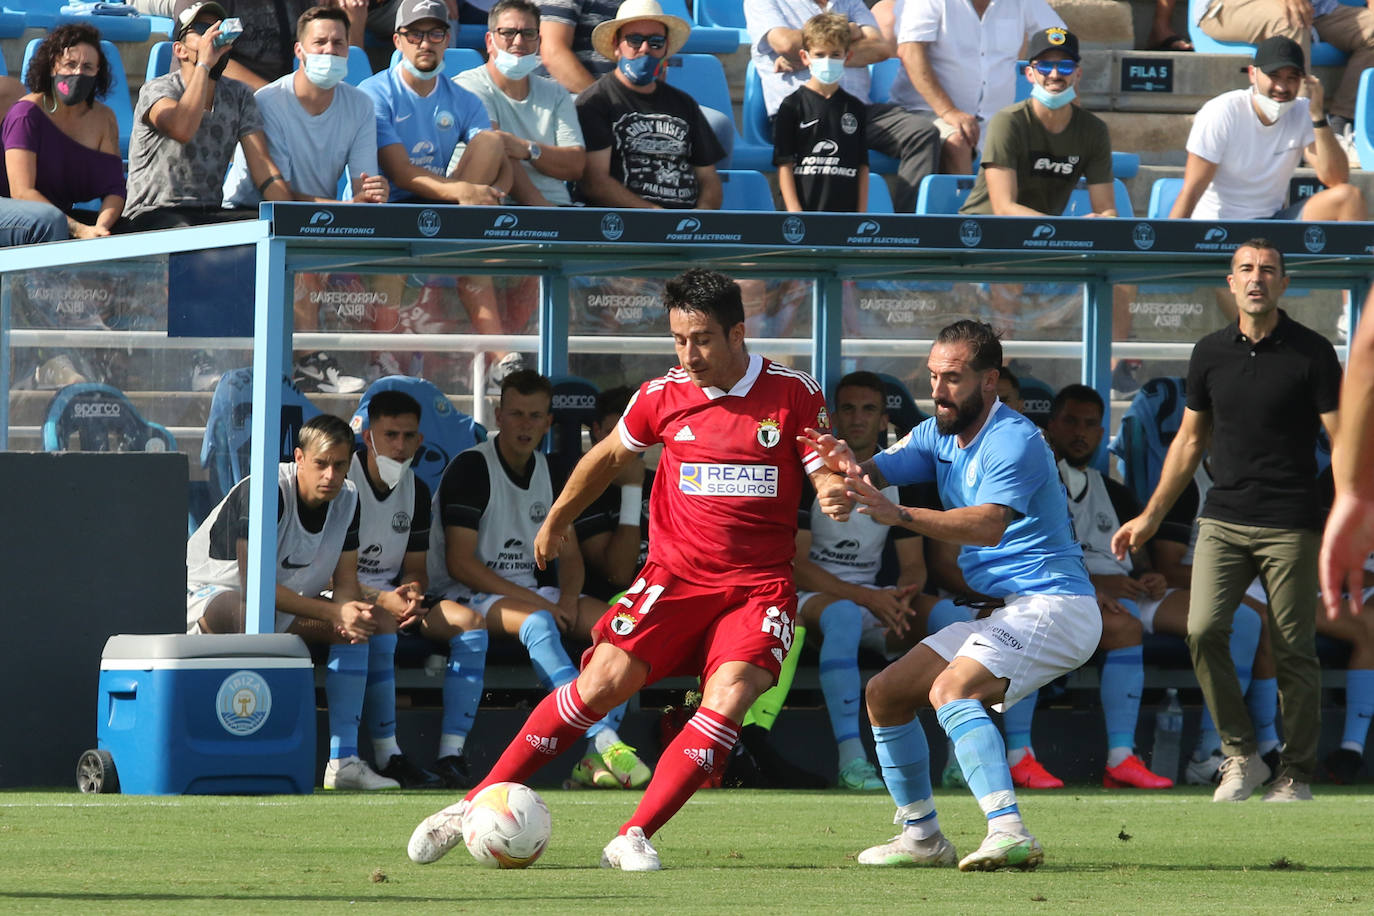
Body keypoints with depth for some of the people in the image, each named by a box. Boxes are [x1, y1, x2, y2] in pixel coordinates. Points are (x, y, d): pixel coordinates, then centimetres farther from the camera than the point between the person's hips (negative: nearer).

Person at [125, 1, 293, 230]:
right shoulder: (156, 90, -5)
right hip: (154, 215, -5)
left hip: (211, 213, 5)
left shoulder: (238, 95, 11)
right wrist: (204, 64, -22)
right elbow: (182, 129, -29)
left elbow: (262, 166, 3)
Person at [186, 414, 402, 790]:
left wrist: (350, 614, -26)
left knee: (377, 622, -7)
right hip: (205, 593, -8)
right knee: (247, 612, -42)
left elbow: (345, 584, 0)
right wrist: (335, 611, -34)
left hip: (287, 606, 8)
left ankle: (343, 762, -14)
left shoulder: (346, 500, -2)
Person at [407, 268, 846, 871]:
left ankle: (633, 839, -20)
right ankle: (476, 805, -5)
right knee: (604, 680, -14)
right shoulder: (663, 395, 2)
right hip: (674, 574, 1)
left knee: (729, 698, -24)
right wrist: (556, 520, 29)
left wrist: (834, 493, -23)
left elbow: (824, 476, 1)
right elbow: (611, 455, 20)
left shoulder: (793, 392, -4)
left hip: (759, 586, -1)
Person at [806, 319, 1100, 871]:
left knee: (951, 689, -32)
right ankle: (922, 836, 19)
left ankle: (1008, 832, -44)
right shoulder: (940, 436, 12)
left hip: (1052, 604, -10)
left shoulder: (1013, 441, -17)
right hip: (1003, 615, 10)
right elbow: (881, 470, -1)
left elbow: (989, 525, -32)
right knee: (886, 694, 10)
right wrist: (849, 464, -26)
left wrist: (897, 515, -43)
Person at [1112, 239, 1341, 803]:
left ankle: (1297, 774, 9)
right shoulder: (1210, 353, 9)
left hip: (1290, 524, -3)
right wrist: (1150, 517, 20)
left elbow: (1342, 440, -2)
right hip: (1223, 518, 3)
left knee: (1293, 651, -2)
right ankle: (1241, 756, -1)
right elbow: (1190, 440, 19)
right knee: (1203, 630, -13)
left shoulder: (1311, 353, -2)